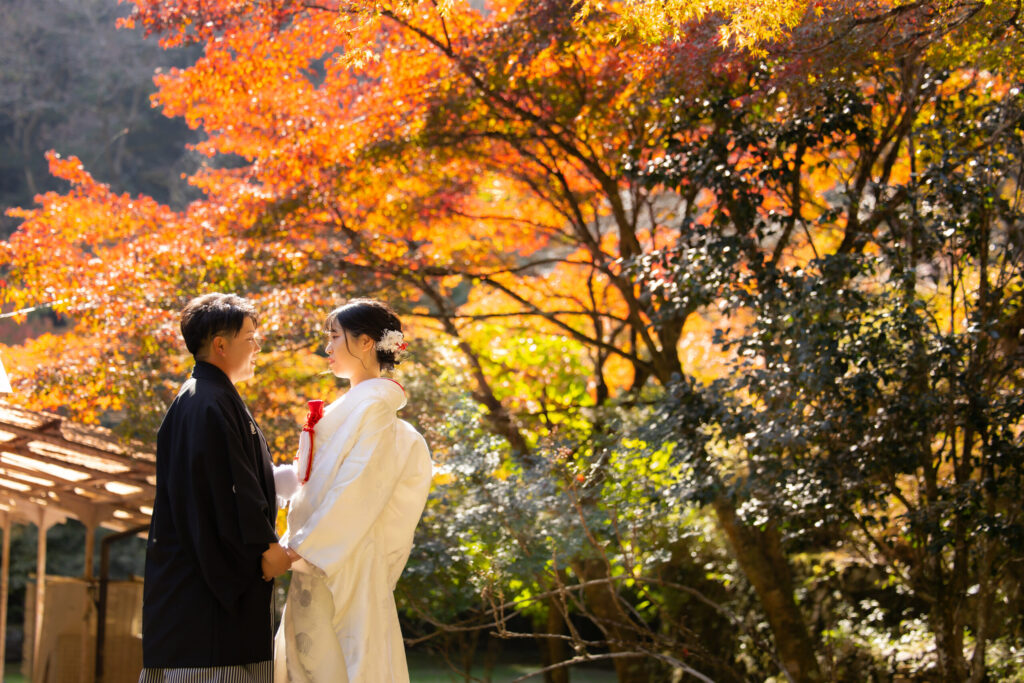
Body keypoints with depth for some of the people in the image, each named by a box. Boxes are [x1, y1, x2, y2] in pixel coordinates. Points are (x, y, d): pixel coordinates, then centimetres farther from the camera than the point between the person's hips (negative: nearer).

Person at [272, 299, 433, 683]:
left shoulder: (373, 404, -12)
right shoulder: (354, 404, 18)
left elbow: (360, 483, -19)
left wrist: (305, 544, -19)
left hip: (343, 557, -9)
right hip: (325, 553, 9)